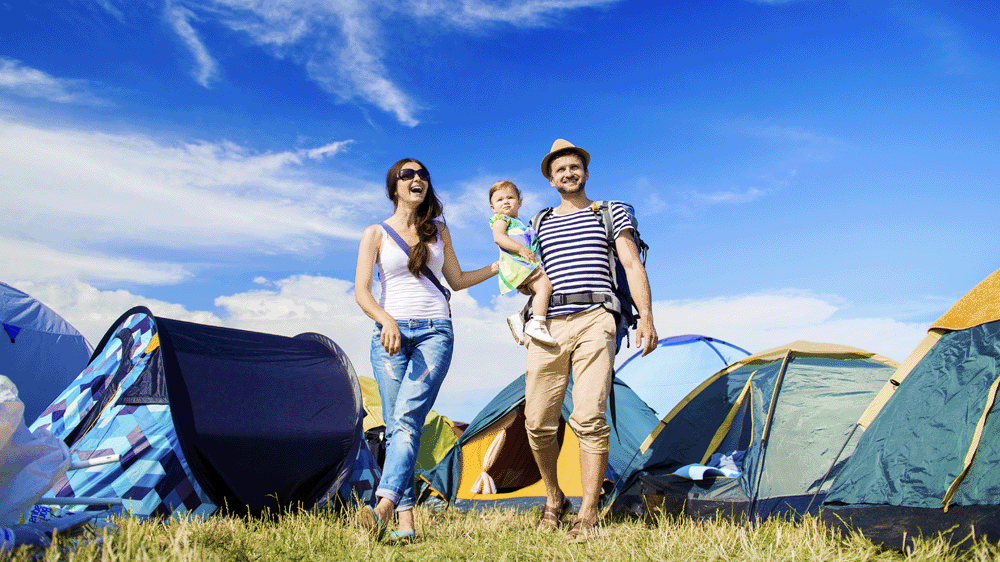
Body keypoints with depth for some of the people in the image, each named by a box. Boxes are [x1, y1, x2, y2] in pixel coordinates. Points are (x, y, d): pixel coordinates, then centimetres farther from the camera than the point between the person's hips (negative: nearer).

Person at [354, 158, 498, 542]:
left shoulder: (438, 230, 16)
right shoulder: (376, 233, 8)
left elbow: (457, 280, 23)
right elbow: (361, 292, 1)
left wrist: (499, 265, 18)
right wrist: (386, 320, -18)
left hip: (435, 333, 0)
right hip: (390, 334, 0)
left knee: (408, 416, -19)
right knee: (395, 424, -4)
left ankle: (383, 506, -28)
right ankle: (405, 521, -2)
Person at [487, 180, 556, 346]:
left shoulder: (520, 225, 35)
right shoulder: (500, 219, 8)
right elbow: (498, 237, -12)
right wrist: (521, 249, -20)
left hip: (528, 264, 9)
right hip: (515, 264, -9)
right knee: (545, 286, -26)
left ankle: (518, 317, 8)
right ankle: (537, 325, -34)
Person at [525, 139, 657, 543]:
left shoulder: (611, 213, 13)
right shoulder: (540, 224, 21)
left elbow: (632, 265, 4)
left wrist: (646, 316, -7)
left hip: (594, 322, -3)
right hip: (548, 325, 3)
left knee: (588, 419, -12)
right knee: (538, 423, 0)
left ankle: (588, 515, -2)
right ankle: (554, 501, 22)